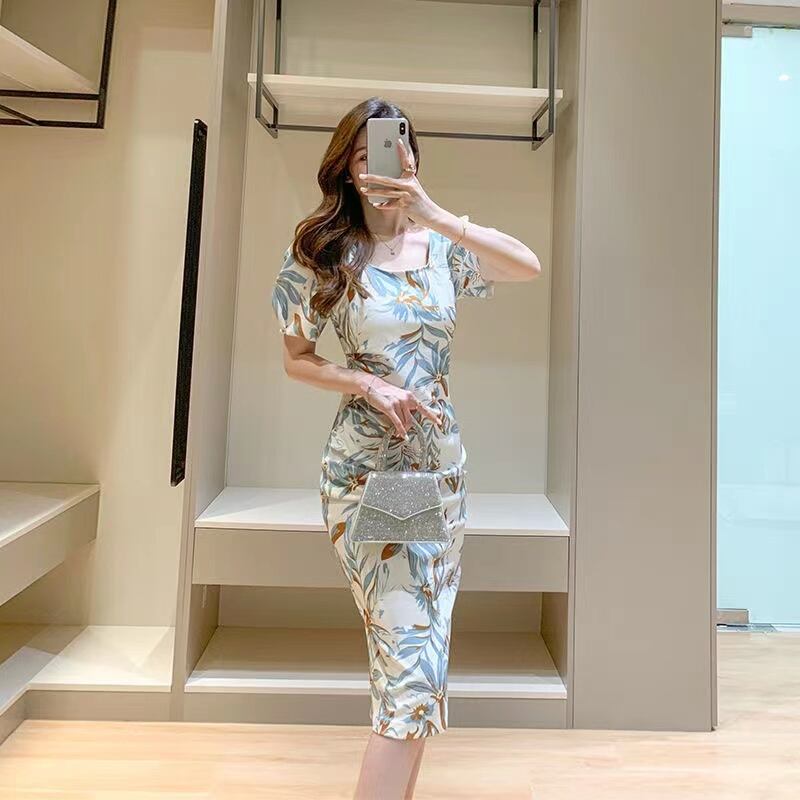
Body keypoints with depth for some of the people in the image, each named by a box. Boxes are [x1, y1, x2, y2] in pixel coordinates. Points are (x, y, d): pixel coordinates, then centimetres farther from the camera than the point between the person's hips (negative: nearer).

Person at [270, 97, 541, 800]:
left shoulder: (442, 245, 5)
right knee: (412, 652, -8)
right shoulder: (325, 253, 0)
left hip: (443, 461, 4)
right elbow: (297, 359, 4)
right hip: (367, 465, -4)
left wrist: (435, 214, -21)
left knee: (418, 647, 14)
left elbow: (530, 267, -12)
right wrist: (369, 385, -13)